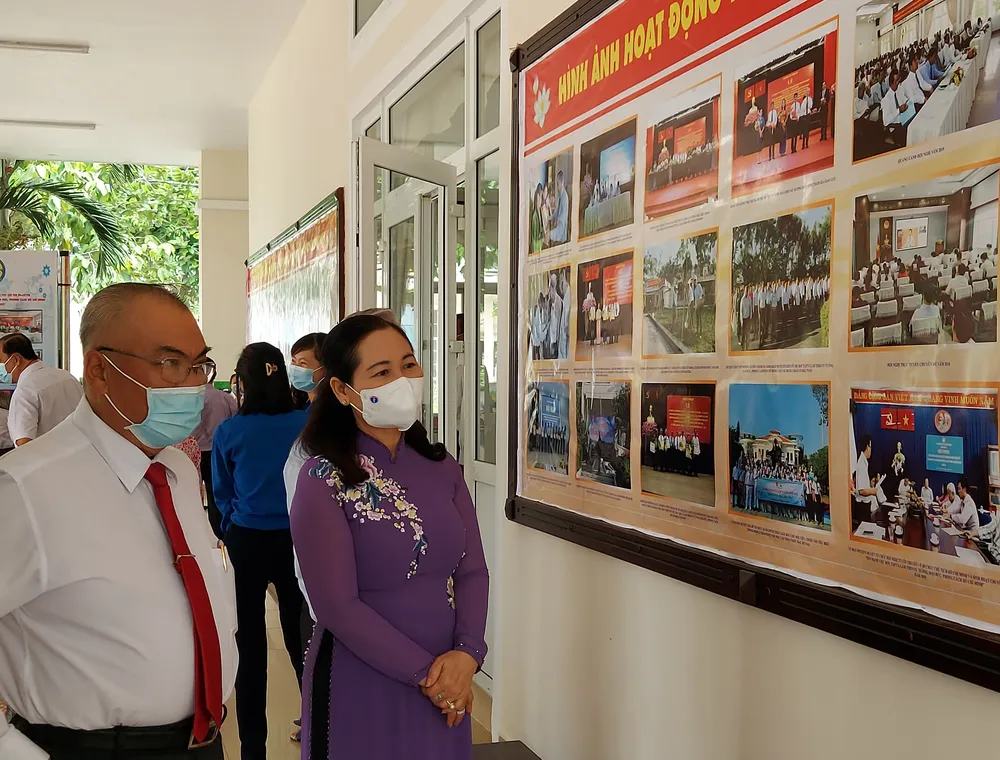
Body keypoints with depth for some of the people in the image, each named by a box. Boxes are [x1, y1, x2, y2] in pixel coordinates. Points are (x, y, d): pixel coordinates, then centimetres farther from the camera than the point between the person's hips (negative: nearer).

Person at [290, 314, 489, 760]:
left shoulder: (441, 467, 3)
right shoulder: (323, 482, -12)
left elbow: (472, 570, 1)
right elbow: (337, 606, -16)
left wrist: (466, 655, -14)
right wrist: (424, 673, -15)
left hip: (446, 687, 5)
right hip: (361, 688, -5)